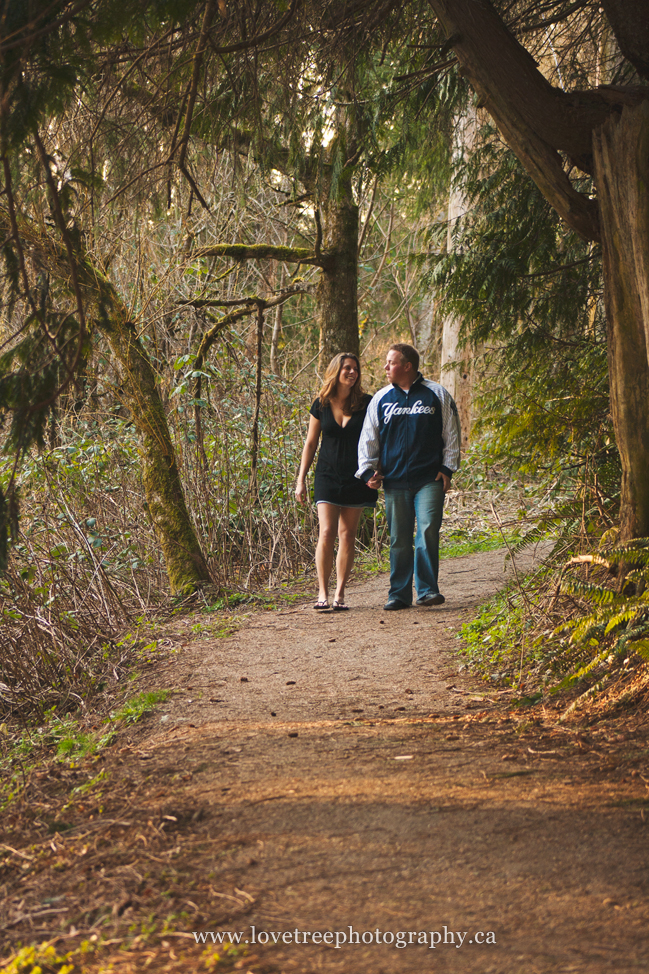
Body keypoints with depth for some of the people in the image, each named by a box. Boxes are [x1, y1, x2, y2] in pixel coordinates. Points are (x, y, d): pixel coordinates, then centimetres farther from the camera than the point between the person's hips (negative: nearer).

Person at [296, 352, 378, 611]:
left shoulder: (366, 404, 0)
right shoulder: (321, 405, 3)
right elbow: (310, 444, 9)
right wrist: (301, 479, 6)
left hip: (356, 478, 0)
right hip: (328, 476, 0)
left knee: (347, 535, 3)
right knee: (326, 533, -11)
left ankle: (339, 594, 8)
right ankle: (323, 592, -5)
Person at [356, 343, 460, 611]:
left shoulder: (437, 395, 5)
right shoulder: (381, 399, 11)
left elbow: (451, 434, 7)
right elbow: (368, 438, 14)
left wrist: (447, 468, 0)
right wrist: (368, 470, 3)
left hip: (429, 479, -2)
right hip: (394, 481, 3)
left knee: (428, 531, -13)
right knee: (399, 539, 4)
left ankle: (427, 589, -4)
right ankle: (399, 593, 12)